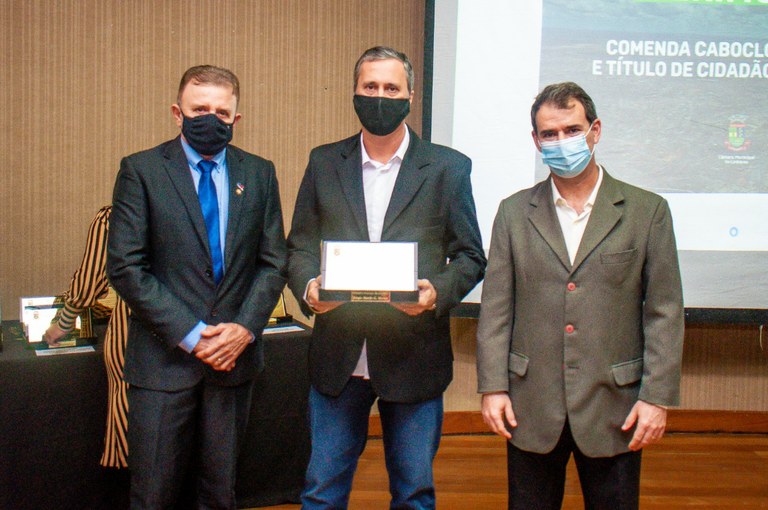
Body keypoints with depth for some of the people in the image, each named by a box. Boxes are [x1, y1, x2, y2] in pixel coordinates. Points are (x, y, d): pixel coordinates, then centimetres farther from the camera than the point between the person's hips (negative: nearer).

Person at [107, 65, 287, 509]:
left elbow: (274, 262, 6)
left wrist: (246, 327, -8)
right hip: (164, 358, -2)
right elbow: (125, 267, -9)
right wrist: (188, 334, -13)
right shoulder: (141, 171, -3)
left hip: (235, 355, 3)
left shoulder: (259, 173, 7)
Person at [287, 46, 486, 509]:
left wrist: (437, 293, -17)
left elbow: (470, 256, 3)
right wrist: (308, 288, -12)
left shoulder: (448, 167, 2)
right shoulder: (324, 163, 7)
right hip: (338, 358, 2)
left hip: (414, 358, -1)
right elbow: (299, 247, 10)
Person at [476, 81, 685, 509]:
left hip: (614, 407, -1)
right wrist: (493, 386, -2)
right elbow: (496, 308, 4)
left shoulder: (647, 210, 1)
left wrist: (657, 396, -6)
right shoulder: (515, 212, 6)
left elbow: (665, 313, 0)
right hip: (532, 407, 1)